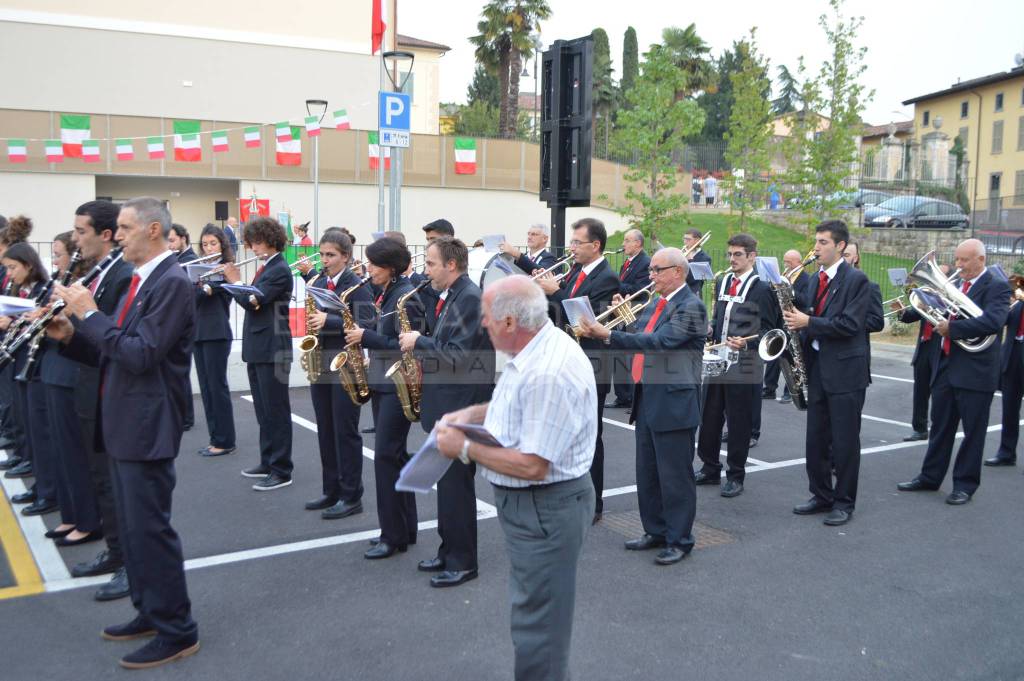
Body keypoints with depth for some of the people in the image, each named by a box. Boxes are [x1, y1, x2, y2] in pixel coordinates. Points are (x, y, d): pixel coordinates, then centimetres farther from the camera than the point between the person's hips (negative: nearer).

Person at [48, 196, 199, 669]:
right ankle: (150, 613, 31)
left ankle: (177, 632, 8)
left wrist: (90, 313, -17)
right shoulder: (141, 280, 13)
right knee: (133, 525, 17)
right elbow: (115, 352, 17)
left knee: (149, 527, -3)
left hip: (146, 427, -10)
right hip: (123, 423, 10)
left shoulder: (171, 282, -16)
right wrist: (71, 335, 3)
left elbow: (141, 354, -23)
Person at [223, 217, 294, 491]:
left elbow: (253, 301, -20)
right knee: (263, 410, 15)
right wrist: (232, 280, 3)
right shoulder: (266, 268, 14)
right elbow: (250, 300, 15)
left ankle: (281, 471, 2)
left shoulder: (280, 270, -14)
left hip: (272, 350, -9)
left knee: (275, 411, -4)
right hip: (257, 348, 9)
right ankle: (268, 461, 25)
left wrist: (235, 282, -6)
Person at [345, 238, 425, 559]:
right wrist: (362, 335, 4)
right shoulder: (386, 294, 13)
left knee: (386, 455, -8)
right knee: (394, 455, 12)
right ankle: (405, 528, 21)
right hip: (382, 381, 10)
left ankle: (393, 535, 1)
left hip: (398, 384, -10)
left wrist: (366, 336, -18)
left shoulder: (405, 297, -15)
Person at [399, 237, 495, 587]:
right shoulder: (449, 296, 13)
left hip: (461, 405, -10)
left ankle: (462, 562, 9)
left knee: (456, 484, -2)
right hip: (446, 402, 10)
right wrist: (421, 348, 3)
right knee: (447, 481, 16)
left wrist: (419, 342, -14)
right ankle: (449, 551, 27)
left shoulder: (470, 298, -17)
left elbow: (458, 355, -23)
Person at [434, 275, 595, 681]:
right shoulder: (536, 350, 2)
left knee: (538, 622, 5)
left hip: (546, 509, -11)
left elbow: (532, 466, -29)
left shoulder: (549, 373, -30)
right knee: (530, 607, 26)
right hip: (528, 504, 11)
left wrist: (464, 448, -18)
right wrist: (472, 414, 6)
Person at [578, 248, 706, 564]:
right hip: (646, 400, 9)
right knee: (647, 472, 16)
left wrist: (608, 335, -29)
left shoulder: (690, 306, -15)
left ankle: (679, 540, 13)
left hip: (673, 402, -9)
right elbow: (640, 339, 16)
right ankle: (656, 532, 29)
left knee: (674, 475, 1)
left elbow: (658, 341, -26)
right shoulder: (655, 305, 14)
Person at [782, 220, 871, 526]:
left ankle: (844, 502, 12)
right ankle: (821, 496, 24)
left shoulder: (856, 280, -9)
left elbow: (849, 325, -17)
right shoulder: (816, 279, 14)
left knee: (845, 441, 1)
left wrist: (808, 322, -18)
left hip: (845, 370, -7)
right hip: (817, 368, 7)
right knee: (815, 440, 12)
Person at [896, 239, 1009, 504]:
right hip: (945, 366, 6)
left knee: (973, 431, 5)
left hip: (975, 370, -6)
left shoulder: (997, 286, -9)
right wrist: (906, 311, -6)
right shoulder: (954, 284, 11)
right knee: (940, 427, 14)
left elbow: (993, 321, -24)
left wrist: (951, 327, -25)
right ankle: (930, 477, 23)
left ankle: (965, 484, 15)